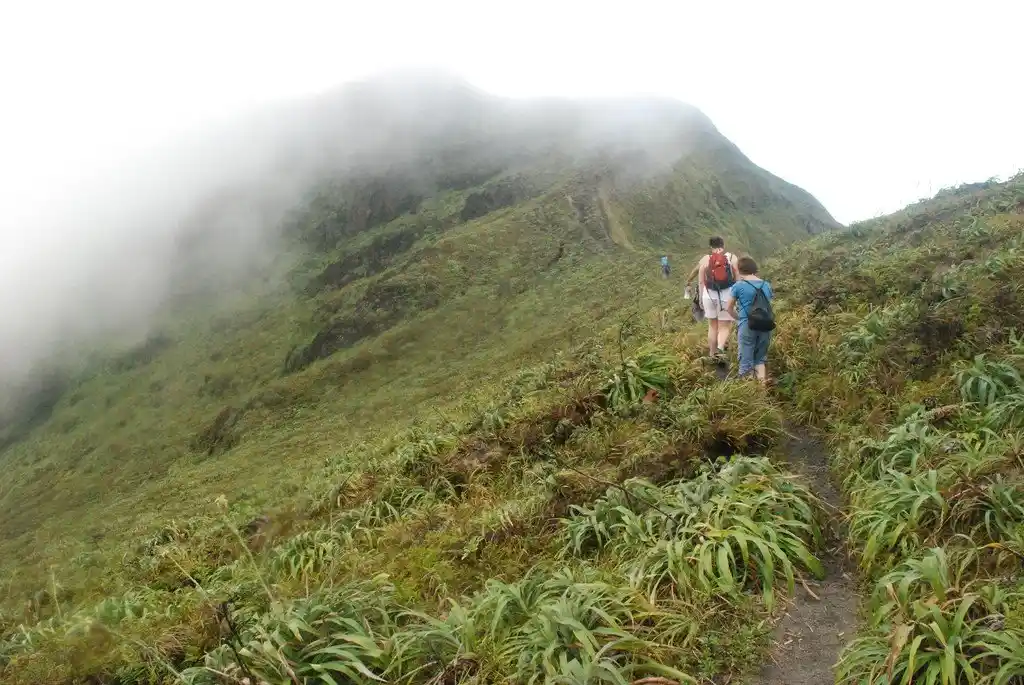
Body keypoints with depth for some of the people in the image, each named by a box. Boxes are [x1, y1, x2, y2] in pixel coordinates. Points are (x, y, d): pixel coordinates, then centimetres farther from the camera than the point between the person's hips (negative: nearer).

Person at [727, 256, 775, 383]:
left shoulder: (738, 286, -4)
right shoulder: (767, 285, 8)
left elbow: (730, 308, 5)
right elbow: (768, 305, 13)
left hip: (747, 325, -4)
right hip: (765, 326, 4)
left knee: (746, 362, 3)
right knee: (760, 359, 16)